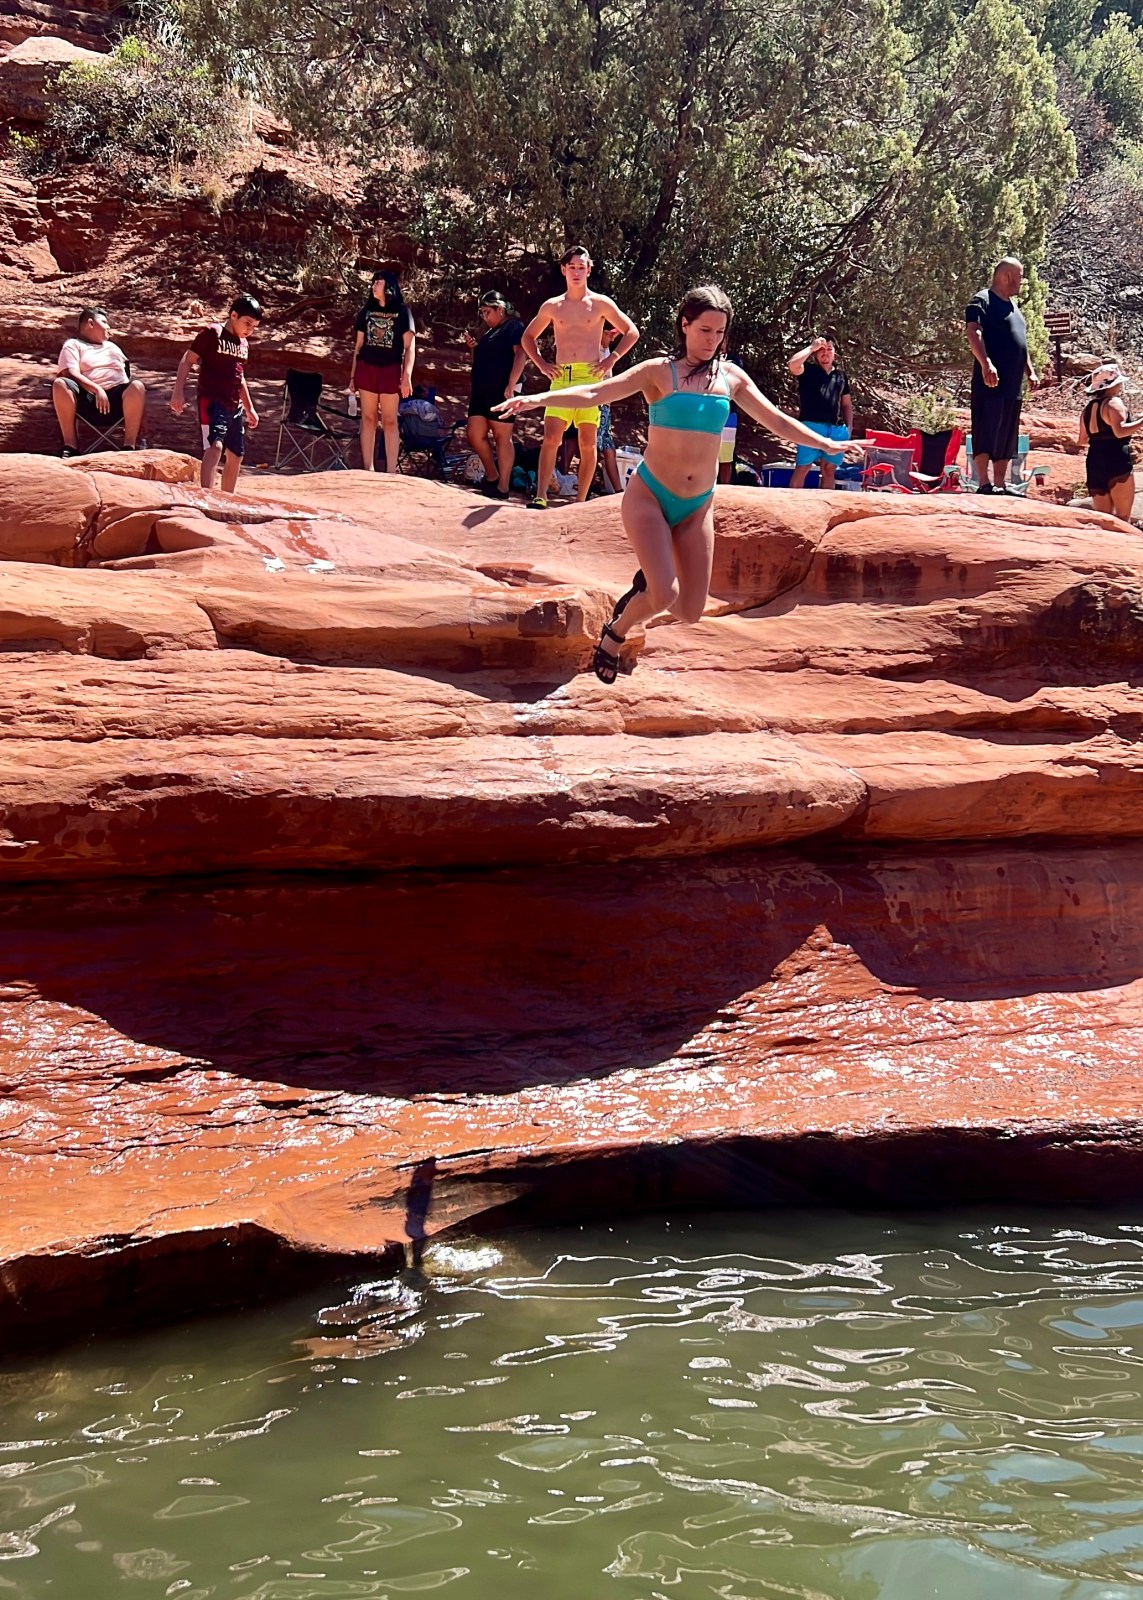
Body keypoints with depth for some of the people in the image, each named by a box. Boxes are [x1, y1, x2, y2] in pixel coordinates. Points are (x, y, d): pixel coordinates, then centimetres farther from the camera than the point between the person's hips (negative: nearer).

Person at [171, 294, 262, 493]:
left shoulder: (244, 344, 15)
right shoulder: (212, 333, -6)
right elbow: (188, 360, -8)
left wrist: (249, 408, 29)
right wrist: (179, 392, -17)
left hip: (235, 407, 8)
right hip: (212, 401, -8)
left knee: (236, 455, 11)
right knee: (215, 446, -25)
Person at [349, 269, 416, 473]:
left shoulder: (402, 312, 0)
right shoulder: (366, 311, 11)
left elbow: (409, 347, -4)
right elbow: (358, 345, 14)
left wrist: (407, 376, -13)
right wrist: (352, 375, 10)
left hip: (390, 370, -3)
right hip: (367, 368, 3)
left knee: (390, 421, -2)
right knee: (368, 419, 3)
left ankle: (391, 473, -2)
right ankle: (368, 471, 6)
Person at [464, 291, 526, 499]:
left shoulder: (513, 327, -3)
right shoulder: (489, 332, 23)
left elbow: (521, 354, -15)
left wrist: (511, 385, -23)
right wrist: (473, 347, 10)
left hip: (500, 392, -9)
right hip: (481, 392, 9)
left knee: (502, 437, -6)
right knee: (474, 434, 6)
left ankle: (502, 487, -4)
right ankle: (491, 476, 20)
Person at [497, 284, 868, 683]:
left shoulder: (730, 377, 5)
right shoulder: (660, 371, -8)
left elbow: (777, 420, 13)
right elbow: (594, 393, -17)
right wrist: (538, 399, -31)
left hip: (697, 507, 5)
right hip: (649, 495, -4)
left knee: (689, 612, 1)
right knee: (664, 597, -19)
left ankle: (651, 578, 33)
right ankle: (614, 634, 12)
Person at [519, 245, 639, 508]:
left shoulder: (600, 304, 6)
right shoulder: (551, 306, 12)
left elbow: (632, 332, 9)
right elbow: (528, 337, 24)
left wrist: (611, 359, -1)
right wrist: (541, 363, 9)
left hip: (590, 376, -1)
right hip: (560, 378, 1)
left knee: (588, 443, -1)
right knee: (550, 439, -11)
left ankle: (580, 501, 5)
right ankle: (541, 497, -14)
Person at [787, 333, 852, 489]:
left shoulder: (841, 375, 18)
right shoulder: (808, 370, 5)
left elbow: (847, 404, 21)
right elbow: (792, 364, -17)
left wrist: (849, 427, 9)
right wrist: (811, 347, -9)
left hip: (836, 429, 5)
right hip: (812, 426, -5)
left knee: (829, 470, 8)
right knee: (803, 468, -7)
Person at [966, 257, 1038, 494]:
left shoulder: (1013, 306, 23)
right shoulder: (981, 301, -6)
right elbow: (974, 333, -19)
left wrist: (1030, 370, 23)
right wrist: (986, 364, -31)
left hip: (1013, 385, 9)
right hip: (991, 382, -9)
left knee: (1007, 438, 9)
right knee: (986, 433, -12)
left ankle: (1000, 485, 12)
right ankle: (984, 484, -16)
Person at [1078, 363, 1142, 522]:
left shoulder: (1089, 407, 15)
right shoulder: (1114, 403, -9)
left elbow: (1083, 440, 21)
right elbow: (1120, 431, -25)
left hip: (1094, 464, 8)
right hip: (1117, 463, -8)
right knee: (1123, 516, -5)